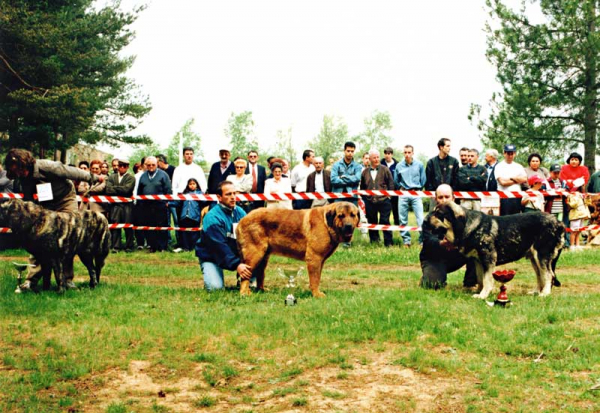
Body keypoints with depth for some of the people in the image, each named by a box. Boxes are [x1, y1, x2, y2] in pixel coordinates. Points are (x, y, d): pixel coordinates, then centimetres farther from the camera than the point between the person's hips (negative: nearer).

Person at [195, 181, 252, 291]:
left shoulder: (240, 212, -4)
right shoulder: (212, 218, -24)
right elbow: (219, 246, -32)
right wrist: (236, 265, -43)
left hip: (234, 252, 5)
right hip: (211, 257, -5)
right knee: (215, 287, -26)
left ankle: (246, 281, 0)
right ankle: (210, 275, 9)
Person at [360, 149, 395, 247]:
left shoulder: (385, 169, 1)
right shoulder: (365, 172, 7)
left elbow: (391, 184, 2)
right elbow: (362, 187, 15)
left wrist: (388, 195, -2)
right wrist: (365, 198, 10)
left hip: (384, 201, -3)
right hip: (370, 202, 3)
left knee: (385, 221, -4)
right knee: (372, 222, 9)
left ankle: (388, 243, 1)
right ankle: (374, 241, 18)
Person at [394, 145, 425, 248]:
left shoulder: (419, 165, -1)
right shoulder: (399, 166, 1)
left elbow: (423, 180, 9)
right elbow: (396, 181, 15)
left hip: (416, 194, -2)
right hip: (403, 194, 2)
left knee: (420, 218, -9)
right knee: (403, 219, 4)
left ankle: (423, 240, -6)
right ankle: (406, 241, 14)